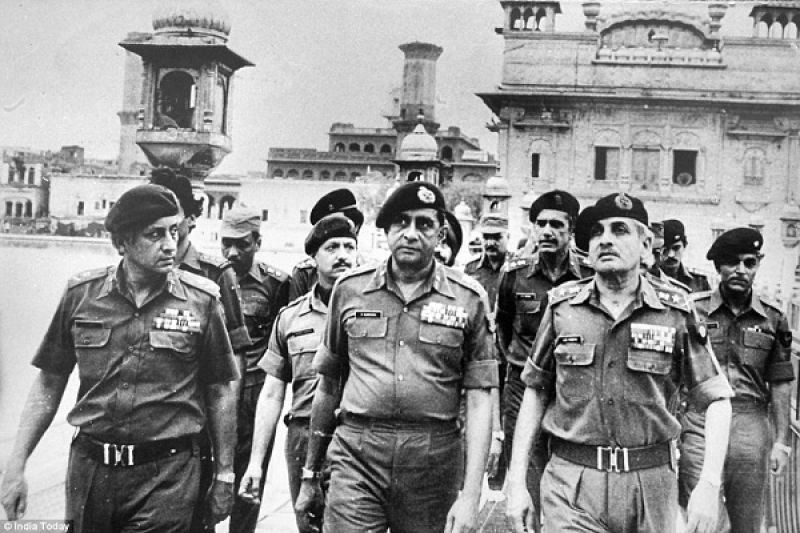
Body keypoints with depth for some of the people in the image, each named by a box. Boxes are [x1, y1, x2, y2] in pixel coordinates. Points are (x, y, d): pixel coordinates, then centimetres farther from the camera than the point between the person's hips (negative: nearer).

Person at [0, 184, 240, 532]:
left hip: (167, 476, -2)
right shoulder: (81, 294, 0)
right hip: (89, 469, 2)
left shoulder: (201, 301, -4)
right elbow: (48, 384, 7)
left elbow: (219, 393, 3)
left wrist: (225, 474, 5)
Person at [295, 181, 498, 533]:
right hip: (356, 455, 1)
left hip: (434, 461, 0)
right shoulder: (350, 289, 6)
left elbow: (478, 401, -1)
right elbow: (328, 385, 13)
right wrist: (310, 476, 16)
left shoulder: (468, 299, 1)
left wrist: (471, 494, -8)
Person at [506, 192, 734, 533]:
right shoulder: (562, 305, 2)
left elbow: (716, 400, 0)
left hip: (651, 483, 0)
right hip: (571, 483, 0)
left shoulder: (676, 311, -2)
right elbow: (536, 391, 8)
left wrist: (709, 485, -12)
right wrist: (516, 481, 3)